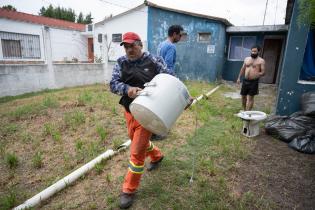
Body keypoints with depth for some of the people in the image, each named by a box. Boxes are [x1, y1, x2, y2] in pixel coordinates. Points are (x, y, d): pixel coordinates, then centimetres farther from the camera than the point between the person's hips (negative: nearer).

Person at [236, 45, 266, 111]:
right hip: (245, 81, 5)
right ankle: (244, 110, 28)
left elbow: (263, 72, -5)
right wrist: (239, 77, 15)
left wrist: (257, 74, -25)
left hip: (253, 82, -5)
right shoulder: (246, 59, 12)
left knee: (250, 98, -5)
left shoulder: (261, 61, -2)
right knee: (243, 96, 11)